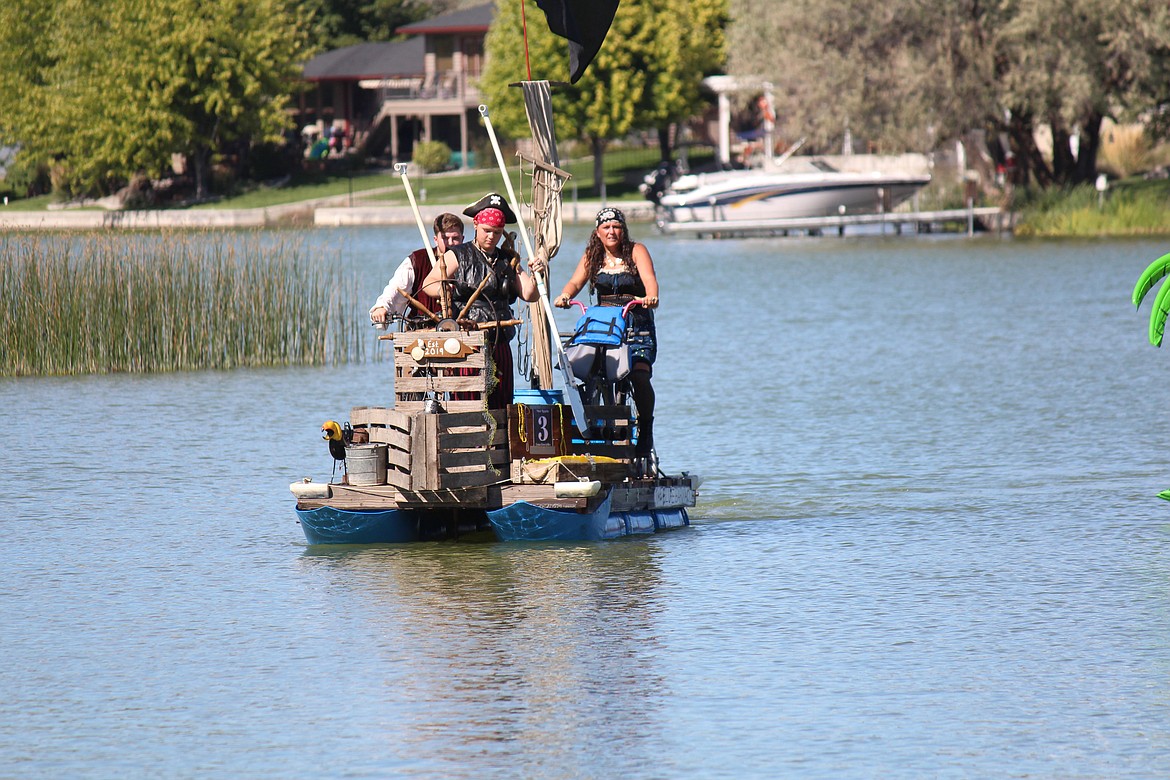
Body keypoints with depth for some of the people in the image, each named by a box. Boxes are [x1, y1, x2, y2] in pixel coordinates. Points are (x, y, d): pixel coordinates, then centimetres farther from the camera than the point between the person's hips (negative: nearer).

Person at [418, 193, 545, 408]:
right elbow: (428, 285, 0)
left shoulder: (508, 260, 16)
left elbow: (528, 294, 8)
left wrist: (535, 275, -12)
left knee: (501, 404, 2)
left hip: (499, 346, 4)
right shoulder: (458, 256, 5)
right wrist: (453, 289, -19)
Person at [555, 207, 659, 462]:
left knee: (639, 376, -21)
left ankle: (645, 434, -7)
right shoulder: (592, 257, 11)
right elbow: (576, 282, 0)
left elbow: (649, 278, -14)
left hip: (637, 326, -3)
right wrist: (565, 295, -24)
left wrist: (650, 297, -37)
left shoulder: (636, 251, 2)